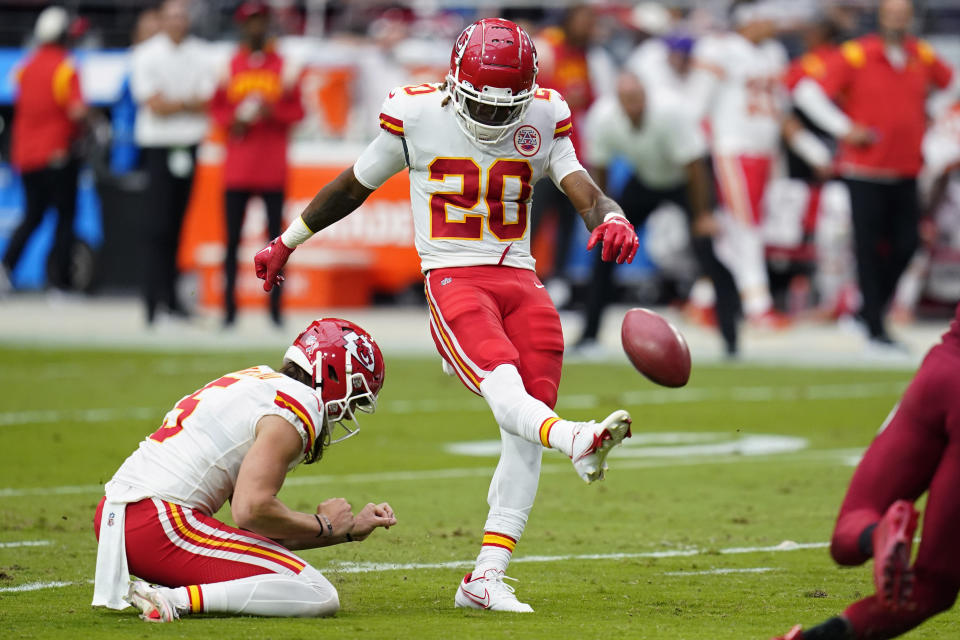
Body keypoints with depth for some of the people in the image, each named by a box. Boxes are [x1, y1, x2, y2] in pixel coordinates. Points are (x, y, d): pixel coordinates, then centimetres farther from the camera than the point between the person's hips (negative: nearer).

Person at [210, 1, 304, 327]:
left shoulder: (282, 65, 5)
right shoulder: (230, 65, 9)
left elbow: (297, 110, 4)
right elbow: (216, 107, 12)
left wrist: (272, 112, -14)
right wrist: (233, 120, -7)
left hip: (273, 165, -1)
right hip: (237, 165, 1)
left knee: (275, 236, -3)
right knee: (232, 238, 0)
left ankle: (276, 307, 1)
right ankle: (229, 307, 4)